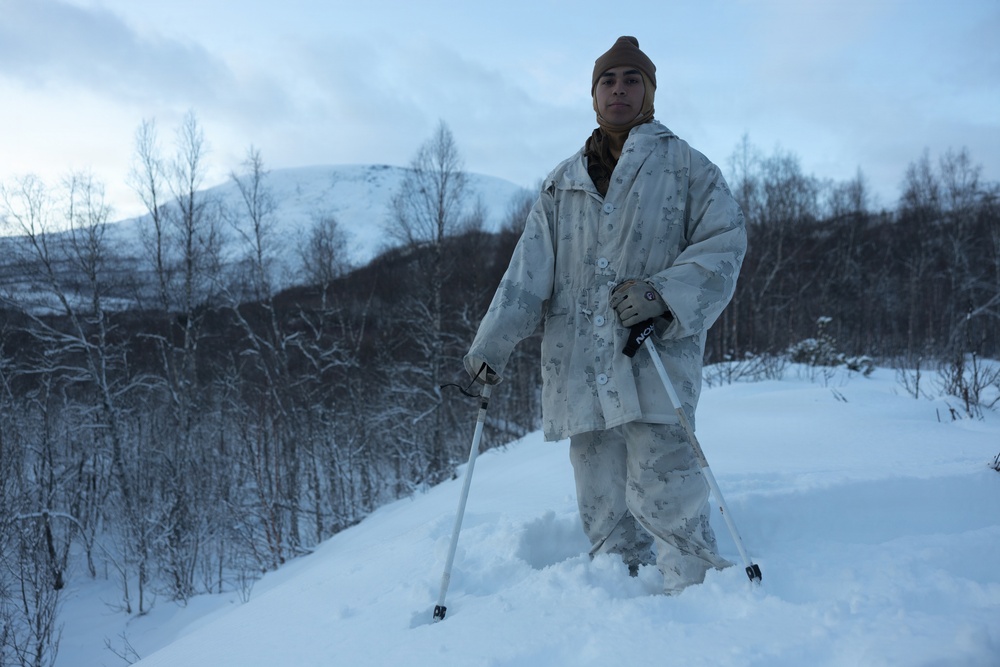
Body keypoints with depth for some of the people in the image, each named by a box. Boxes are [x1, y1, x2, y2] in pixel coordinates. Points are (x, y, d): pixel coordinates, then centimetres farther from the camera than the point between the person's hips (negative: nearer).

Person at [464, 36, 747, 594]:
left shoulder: (687, 167, 9)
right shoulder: (562, 183, 19)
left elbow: (723, 245, 0)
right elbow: (530, 269, 9)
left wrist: (663, 292, -17)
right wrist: (494, 341, -4)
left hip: (655, 357, -4)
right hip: (579, 367, 4)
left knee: (661, 492, -14)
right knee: (601, 505, 6)